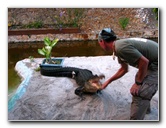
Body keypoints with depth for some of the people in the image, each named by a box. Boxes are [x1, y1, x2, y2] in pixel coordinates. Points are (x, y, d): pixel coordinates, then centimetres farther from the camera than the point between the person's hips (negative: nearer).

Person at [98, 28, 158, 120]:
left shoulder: (120, 47, -25)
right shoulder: (118, 46, 8)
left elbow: (144, 61, -28)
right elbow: (124, 69, 21)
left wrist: (138, 83, -17)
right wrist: (108, 81, 27)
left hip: (156, 64, -10)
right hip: (151, 63, 11)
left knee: (139, 93, -14)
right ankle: (144, 107, 51)